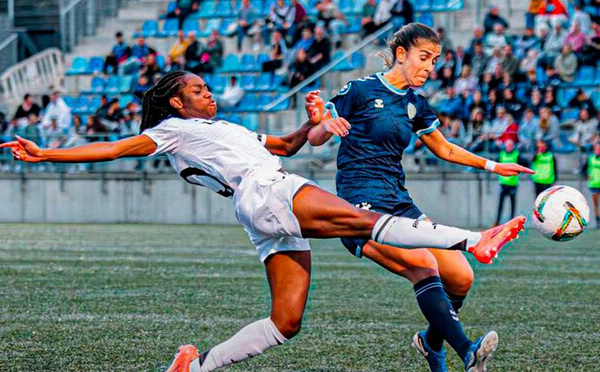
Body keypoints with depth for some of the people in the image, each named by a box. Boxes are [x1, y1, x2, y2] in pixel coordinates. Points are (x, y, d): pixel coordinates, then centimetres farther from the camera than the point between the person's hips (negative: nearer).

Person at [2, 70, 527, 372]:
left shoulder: (231, 129, 36)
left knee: (285, 322, -4)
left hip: (279, 220, 9)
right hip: (262, 192, -9)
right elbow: (118, 148, 7)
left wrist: (311, 125, 16)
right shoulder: (171, 130, 14)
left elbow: (287, 145, 39)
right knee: (365, 220, -22)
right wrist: (45, 154, -2)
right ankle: (473, 240, -34)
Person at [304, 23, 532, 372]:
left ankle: (432, 342, 23)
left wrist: (493, 166, 24)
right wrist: (324, 124, -24)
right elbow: (315, 139, -1)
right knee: (422, 262, -30)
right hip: (361, 208, -7)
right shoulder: (361, 90, -4)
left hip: (400, 205, 7)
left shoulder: (416, 105, 15)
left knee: (461, 277, -5)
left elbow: (445, 149, 29)